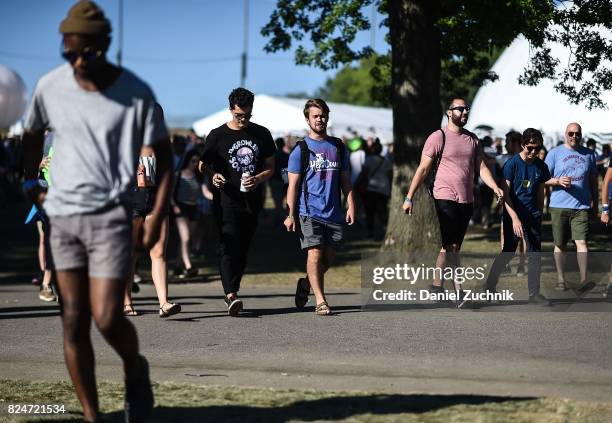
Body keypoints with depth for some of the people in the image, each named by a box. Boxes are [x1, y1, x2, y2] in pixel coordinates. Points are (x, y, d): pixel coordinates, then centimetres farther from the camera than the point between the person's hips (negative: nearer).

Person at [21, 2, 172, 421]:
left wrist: (157, 216, -7)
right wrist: (30, 181, 14)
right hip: (63, 214, 3)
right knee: (74, 319, 3)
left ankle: (136, 370, 21)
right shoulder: (50, 86, 0)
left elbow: (163, 155, 0)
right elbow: (33, 133, 20)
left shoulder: (136, 93, -7)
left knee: (106, 317, -11)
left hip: (111, 216, -3)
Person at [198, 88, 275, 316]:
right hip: (226, 200, -4)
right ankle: (231, 295, -26)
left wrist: (258, 179, -7)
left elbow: (270, 167, 15)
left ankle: (231, 292, 20)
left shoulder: (262, 134, 11)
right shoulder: (218, 135, 2)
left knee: (242, 249, 8)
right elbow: (202, 165, 7)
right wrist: (213, 176, -16)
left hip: (252, 201, 4)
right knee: (229, 247, -16)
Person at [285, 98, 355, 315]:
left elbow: (345, 181, 15)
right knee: (315, 254, -11)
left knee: (328, 258, 7)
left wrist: (351, 207, 3)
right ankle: (320, 301, -10)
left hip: (334, 213, 4)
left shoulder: (338, 147, 12)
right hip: (310, 211, -4)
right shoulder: (301, 149, 1)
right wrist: (290, 214, -8)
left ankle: (306, 283, 32)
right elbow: (293, 184, -1)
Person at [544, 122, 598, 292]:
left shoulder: (588, 154, 12)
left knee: (581, 241, -13)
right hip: (559, 206, 0)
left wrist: (595, 202, 16)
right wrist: (558, 181, -15)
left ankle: (583, 280, -17)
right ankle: (561, 280, 16)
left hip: (581, 206, 0)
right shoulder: (554, 153, 5)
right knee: (560, 244, 6)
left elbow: (593, 181, 19)